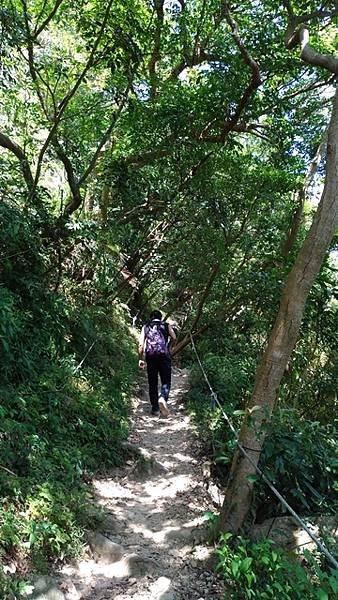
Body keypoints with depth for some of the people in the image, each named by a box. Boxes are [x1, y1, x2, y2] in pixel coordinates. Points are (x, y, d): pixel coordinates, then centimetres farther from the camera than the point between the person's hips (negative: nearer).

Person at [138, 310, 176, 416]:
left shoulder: (145, 327, 15)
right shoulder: (166, 325, 13)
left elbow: (141, 344, 4)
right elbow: (174, 338, 0)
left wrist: (141, 359, 6)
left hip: (150, 356, 1)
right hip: (164, 356, -1)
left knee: (152, 383, 9)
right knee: (166, 381, 3)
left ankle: (155, 408, 10)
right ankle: (163, 398, -25)